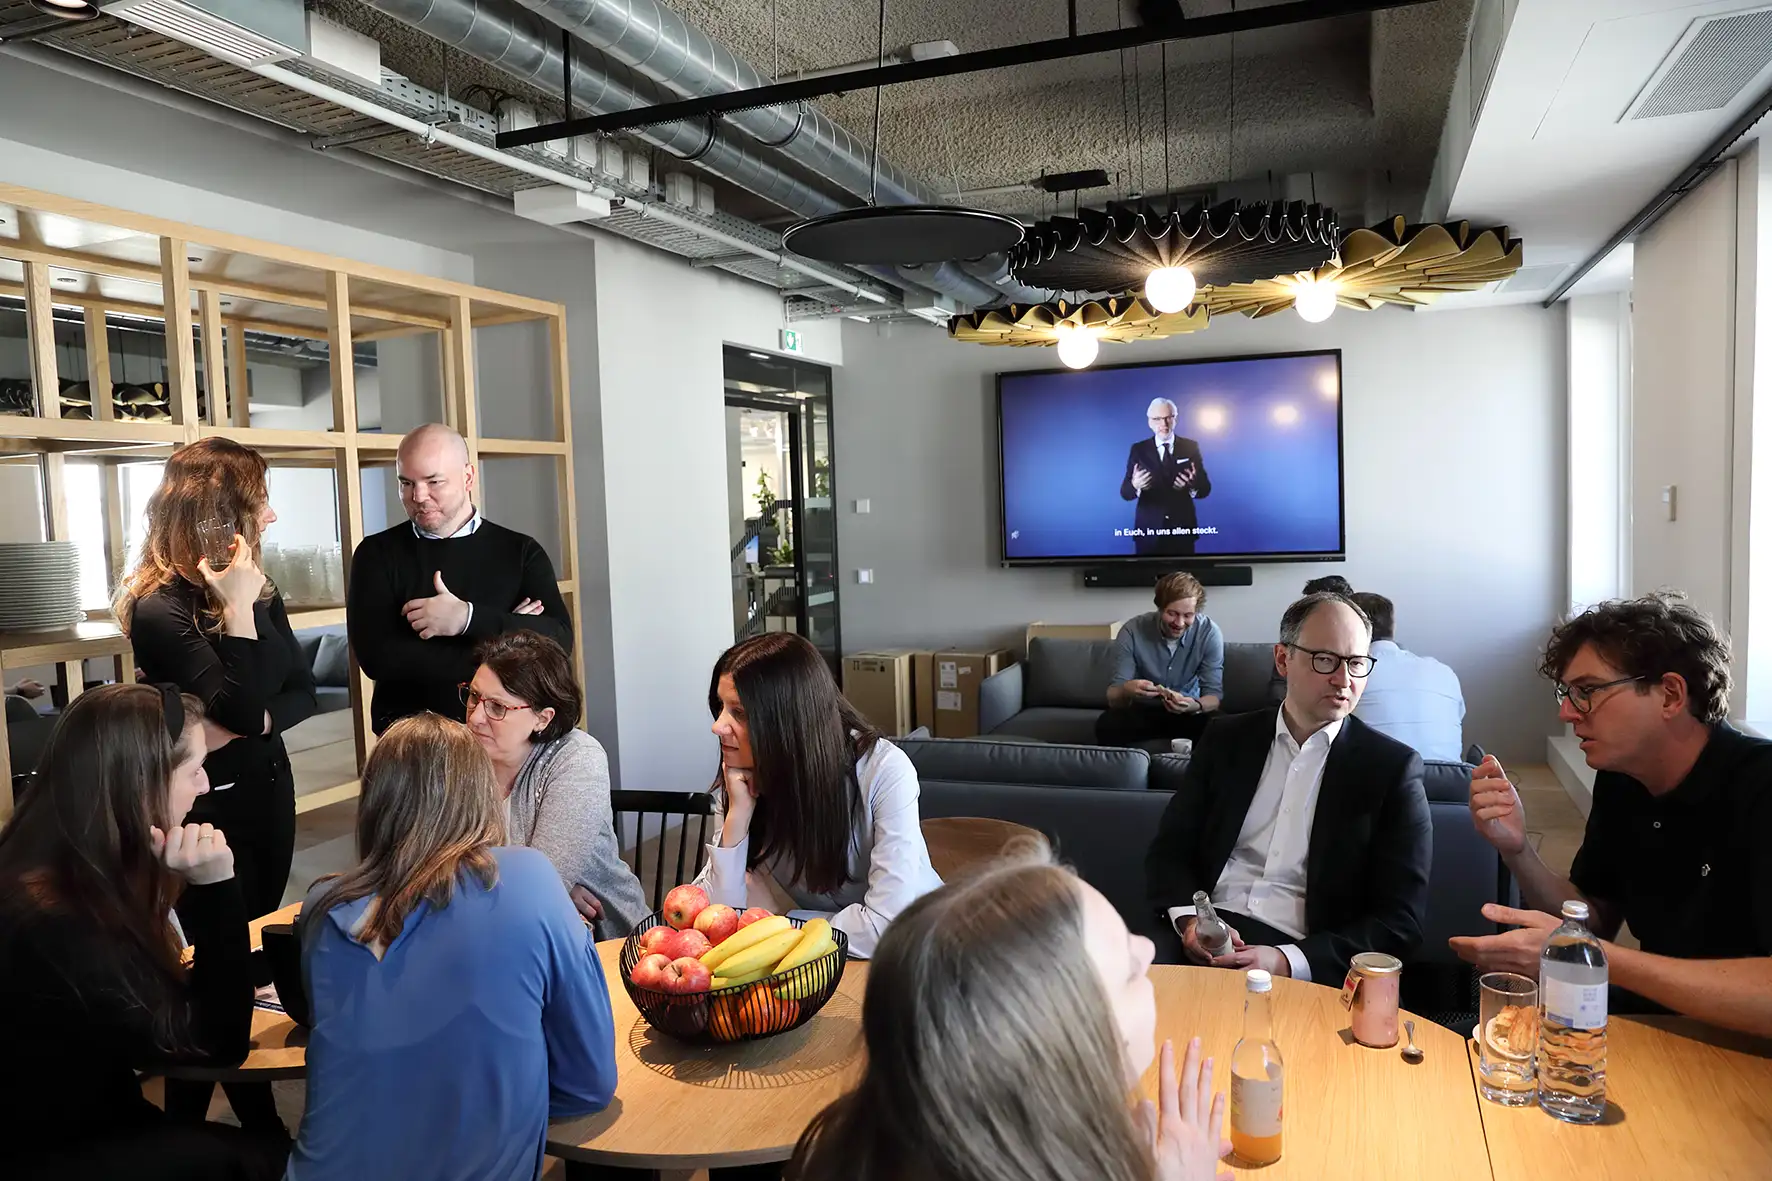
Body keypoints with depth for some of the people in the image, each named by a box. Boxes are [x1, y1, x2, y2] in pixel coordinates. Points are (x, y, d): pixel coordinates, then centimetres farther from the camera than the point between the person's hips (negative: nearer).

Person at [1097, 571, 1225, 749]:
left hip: (1188, 711, 1)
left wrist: (1195, 705, -39)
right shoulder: (1132, 631, -18)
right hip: (1142, 711, 0)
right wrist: (1126, 690, -45)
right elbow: (1113, 697, -20)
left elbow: (1214, 695, -15)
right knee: (1106, 725, -30)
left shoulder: (1209, 633, -16)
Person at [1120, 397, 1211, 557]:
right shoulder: (1139, 449, 2)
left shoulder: (1190, 447, 3)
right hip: (1148, 529, 0)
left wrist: (1193, 486, -24)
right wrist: (1135, 486, -27)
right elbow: (1125, 492, -3)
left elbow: (1205, 488, 0)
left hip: (1183, 528, 0)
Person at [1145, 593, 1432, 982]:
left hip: (1307, 959, -2)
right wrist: (1189, 918, -11)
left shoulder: (1392, 767, 2)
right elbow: (1170, 851, 12)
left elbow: (1400, 921, -2)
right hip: (1209, 941, 2)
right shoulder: (1225, 739, 12)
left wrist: (1287, 962, -17)